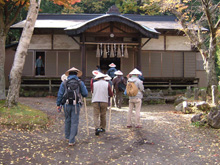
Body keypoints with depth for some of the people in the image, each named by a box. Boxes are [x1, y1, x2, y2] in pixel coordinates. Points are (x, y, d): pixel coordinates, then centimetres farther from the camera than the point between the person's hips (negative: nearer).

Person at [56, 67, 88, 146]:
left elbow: (60, 94, 1)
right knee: (74, 122, 1)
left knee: (67, 121, 20)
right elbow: (85, 94, 2)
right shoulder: (80, 83, 1)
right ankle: (71, 140, -2)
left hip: (67, 105, 2)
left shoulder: (64, 83, 3)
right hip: (76, 105, -2)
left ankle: (68, 137, 33)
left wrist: (58, 104, 8)